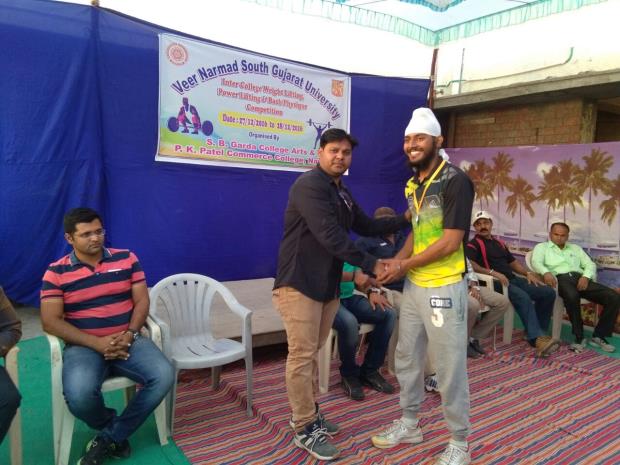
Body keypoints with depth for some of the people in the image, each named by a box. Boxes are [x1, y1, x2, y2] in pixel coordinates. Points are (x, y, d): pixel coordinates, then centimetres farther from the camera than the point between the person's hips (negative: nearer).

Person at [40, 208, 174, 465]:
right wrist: (97, 343, -16)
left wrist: (130, 334, -14)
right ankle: (113, 427, 4)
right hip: (84, 345, -1)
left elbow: (141, 301, 4)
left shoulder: (127, 259, 4)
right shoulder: (56, 272, -1)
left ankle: (109, 438, -5)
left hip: (128, 340, 2)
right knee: (79, 395, -32)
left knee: (164, 375, -24)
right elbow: (50, 321, -6)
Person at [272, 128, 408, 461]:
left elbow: (366, 226, 18)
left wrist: (406, 219, 9)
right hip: (299, 283, -9)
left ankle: (308, 414, 32)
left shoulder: (341, 192, 15)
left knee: (313, 352, 17)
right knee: (302, 356, -1)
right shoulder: (310, 185, -16)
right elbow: (331, 236, -24)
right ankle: (304, 430, 12)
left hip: (328, 284, 9)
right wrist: (370, 265, -20)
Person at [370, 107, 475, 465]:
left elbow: (450, 242, -19)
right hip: (414, 284, 8)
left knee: (449, 366, 4)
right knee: (406, 357, 17)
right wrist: (395, 263, 1)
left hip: (444, 287, -8)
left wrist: (402, 266, -13)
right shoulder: (414, 183, 9)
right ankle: (410, 424, 36)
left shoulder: (455, 182, -15)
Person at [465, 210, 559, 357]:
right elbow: (470, 265, -17)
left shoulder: (499, 243, 26)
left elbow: (513, 262, 27)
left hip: (512, 279, 8)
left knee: (548, 292, -5)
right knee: (523, 297, -33)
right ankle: (537, 339, -38)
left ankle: (535, 332, -1)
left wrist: (528, 273, 8)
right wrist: (493, 273, -26)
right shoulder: (473, 245, 1)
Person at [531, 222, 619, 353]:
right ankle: (579, 337, -22)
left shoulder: (575, 248, 31)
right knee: (572, 296, -40)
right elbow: (536, 262, -3)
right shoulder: (542, 247, 18)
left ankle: (598, 336, -6)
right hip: (561, 278, -5)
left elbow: (590, 264, 19)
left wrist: (586, 276, -5)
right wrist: (546, 272, -26)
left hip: (580, 278, 5)